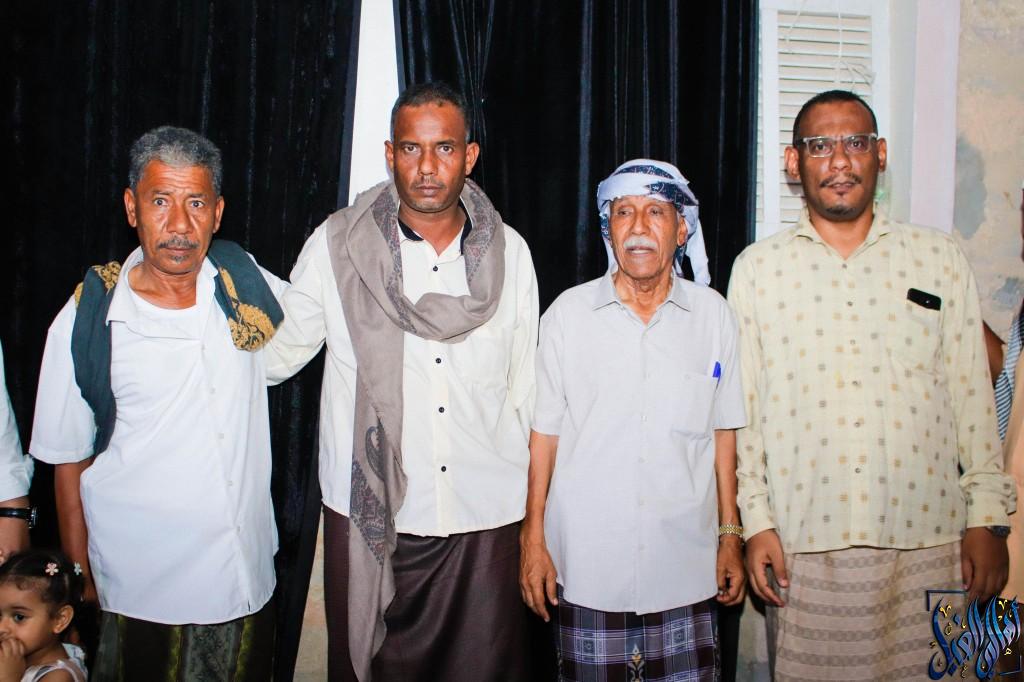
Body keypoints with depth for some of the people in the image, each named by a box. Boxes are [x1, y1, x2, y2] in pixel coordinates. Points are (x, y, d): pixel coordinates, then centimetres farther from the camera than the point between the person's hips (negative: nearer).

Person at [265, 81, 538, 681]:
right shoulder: (337, 245, -2)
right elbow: (279, 355, 4)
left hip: (485, 521, 2)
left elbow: (524, 386, 9)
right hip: (370, 517, -1)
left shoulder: (510, 252, 3)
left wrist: (532, 516, 11)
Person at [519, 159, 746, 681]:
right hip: (586, 568, -1)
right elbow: (544, 432, 1)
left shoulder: (713, 315, 3)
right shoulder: (568, 313, -1)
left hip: (685, 566, 1)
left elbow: (722, 433, 7)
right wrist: (533, 538, 0)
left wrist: (730, 536, 7)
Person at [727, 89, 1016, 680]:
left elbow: (974, 395, 7)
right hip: (803, 546, 0)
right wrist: (756, 522, 0)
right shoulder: (757, 268, 5)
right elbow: (741, 407, 4)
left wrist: (989, 519, 3)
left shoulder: (940, 259, 7)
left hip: (928, 544, 1)